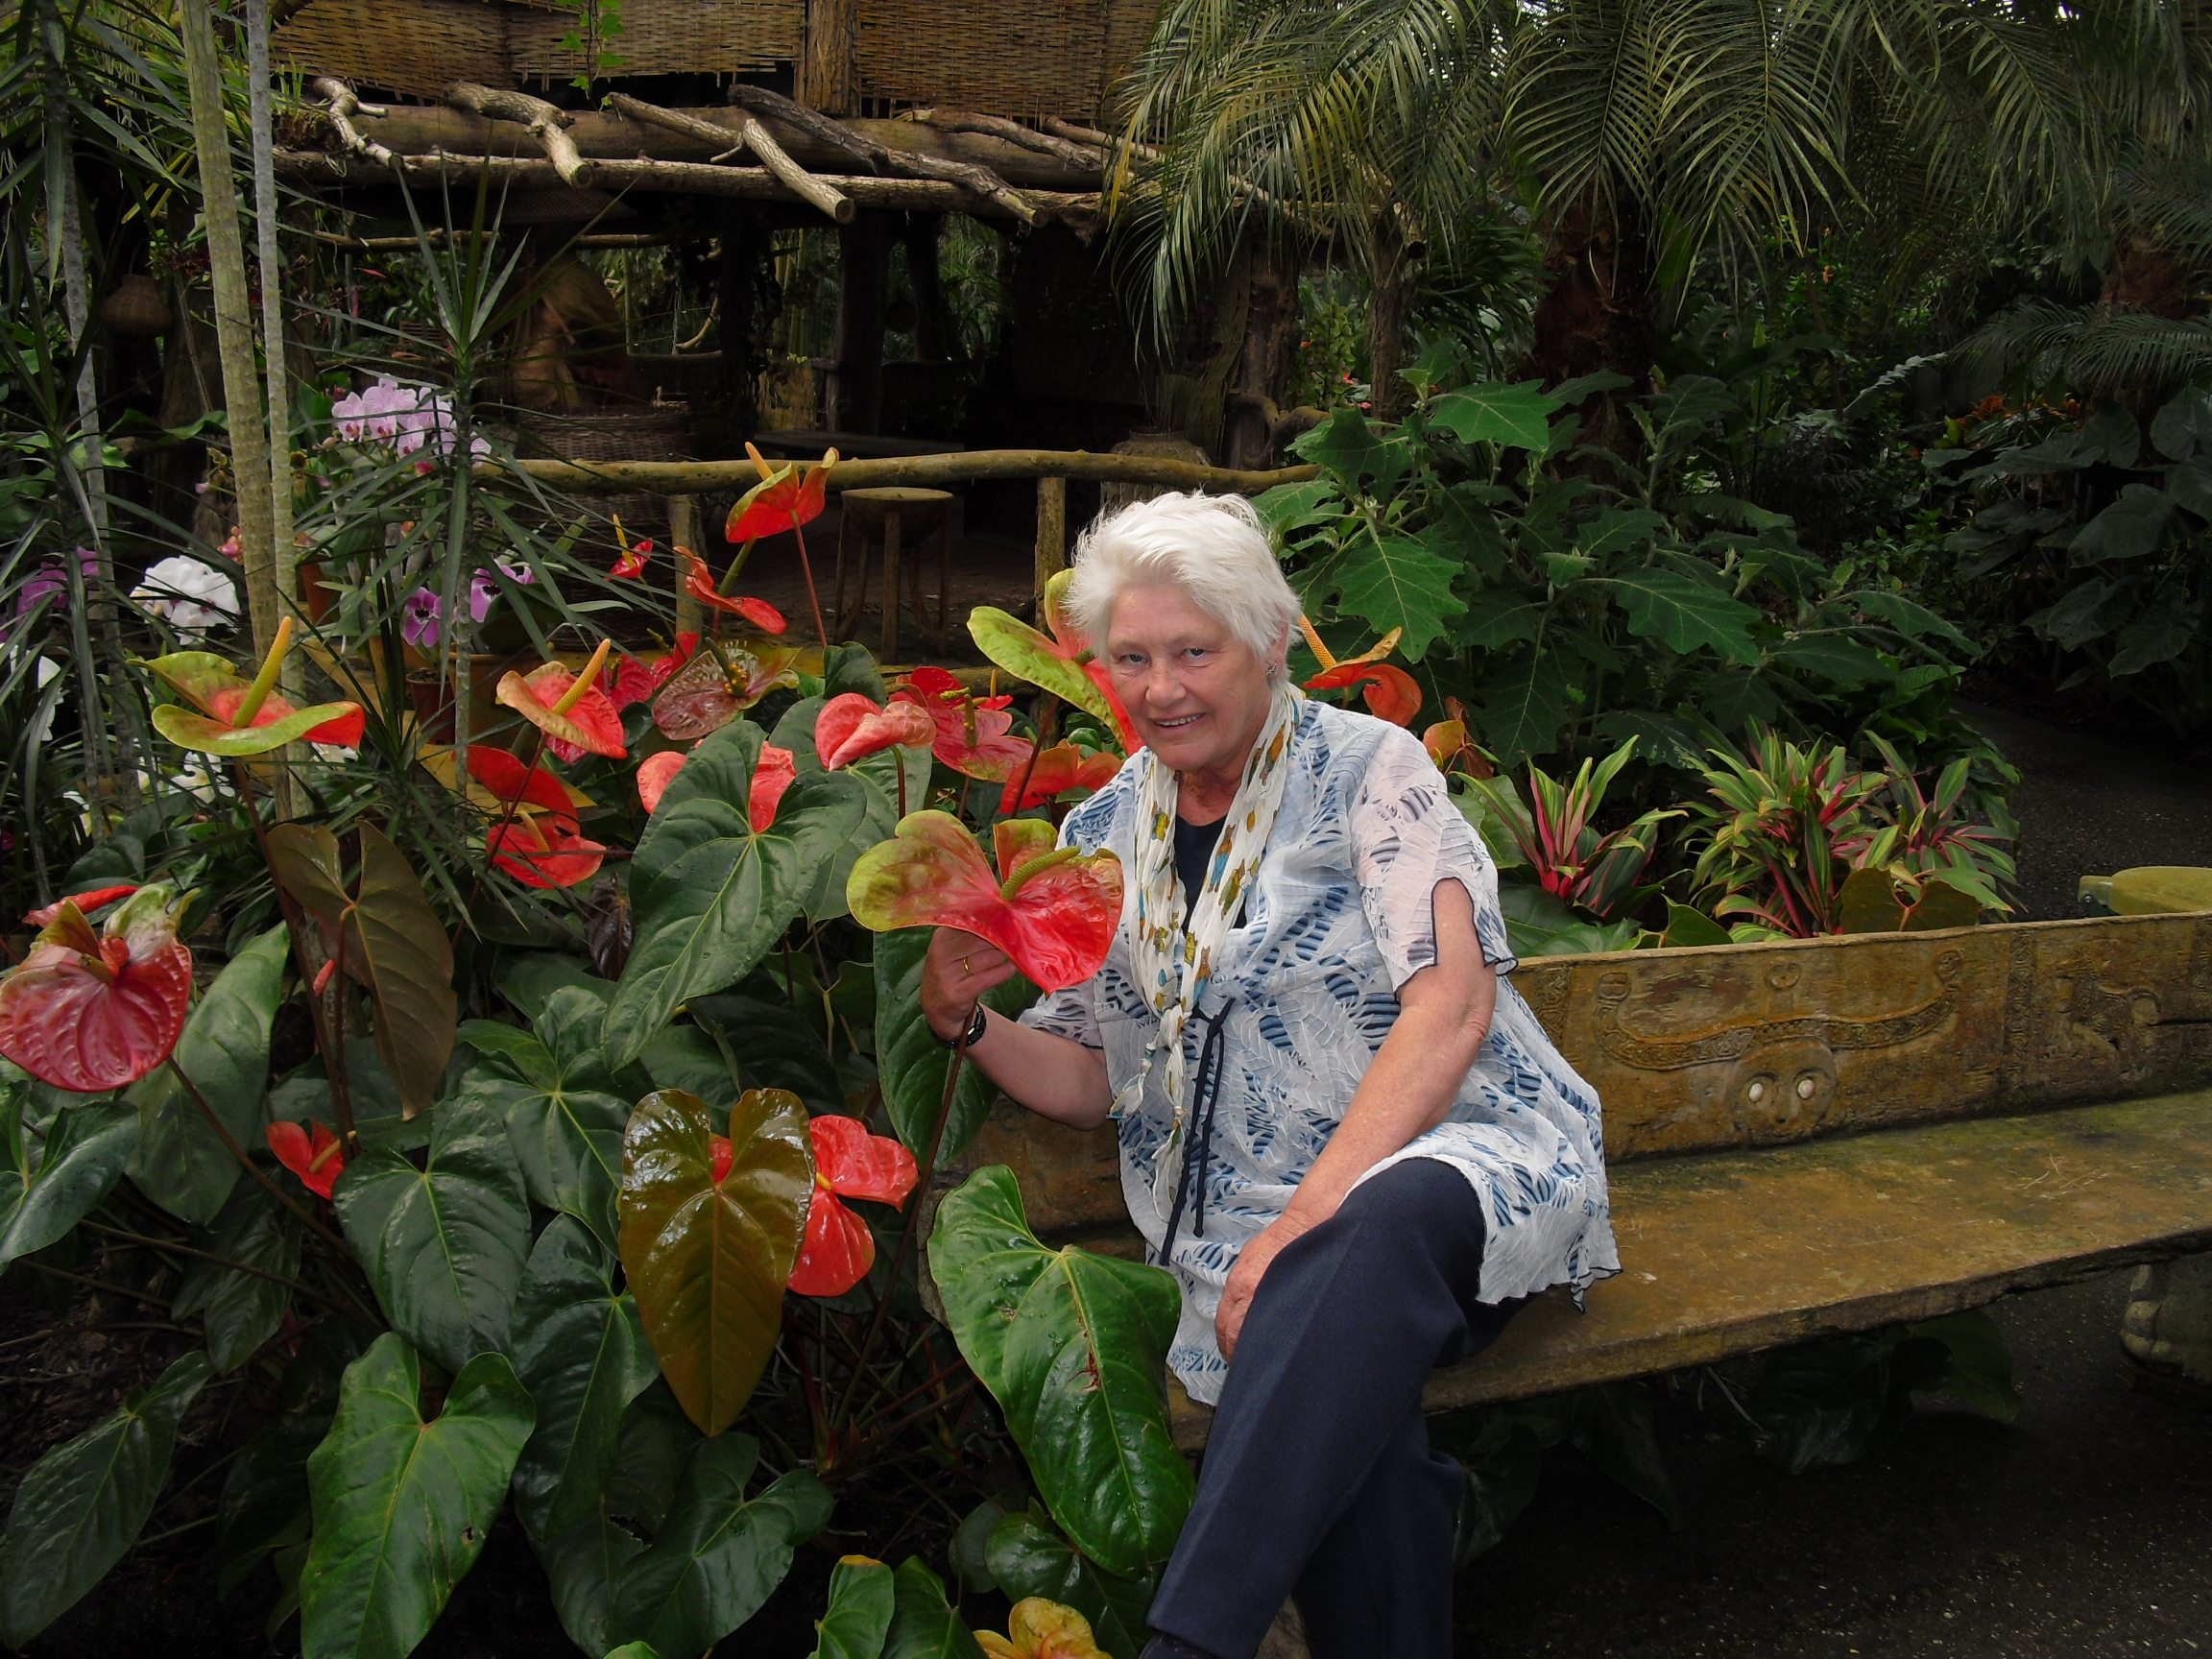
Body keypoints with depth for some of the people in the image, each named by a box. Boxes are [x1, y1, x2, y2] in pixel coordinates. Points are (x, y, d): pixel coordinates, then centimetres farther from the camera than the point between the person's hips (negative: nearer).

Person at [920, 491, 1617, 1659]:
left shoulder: (1365, 767, -2)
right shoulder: (1104, 836, 14)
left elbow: (1451, 1007, -13)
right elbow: (1091, 1080, 18)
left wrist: (1304, 1224, -23)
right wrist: (965, 1023, -4)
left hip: (1461, 1160, -3)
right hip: (1260, 1233, 3)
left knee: (1381, 1226, -40)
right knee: (1339, 1410, -33)